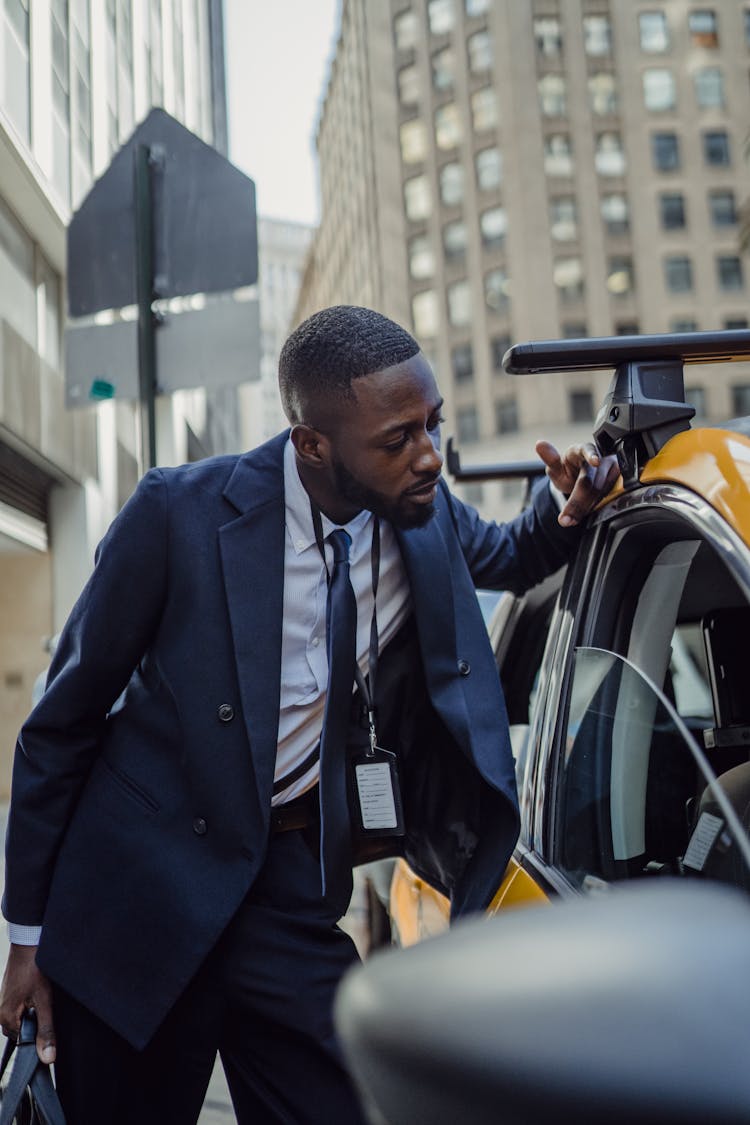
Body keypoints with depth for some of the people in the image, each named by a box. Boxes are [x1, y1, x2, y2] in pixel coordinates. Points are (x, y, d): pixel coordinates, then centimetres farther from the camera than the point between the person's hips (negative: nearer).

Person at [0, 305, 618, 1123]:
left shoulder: (426, 513, -6)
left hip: (291, 880, 3)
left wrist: (566, 506, -6)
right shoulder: (180, 512, -18)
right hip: (140, 889, -2)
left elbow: (509, 559, 19)